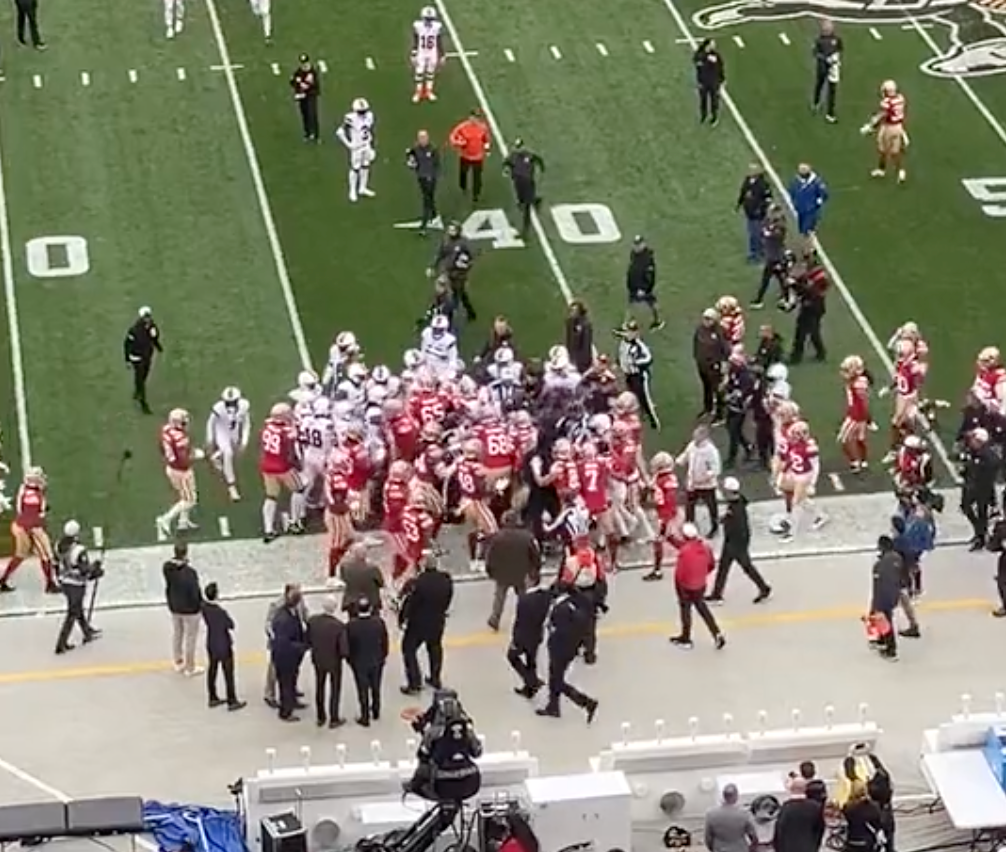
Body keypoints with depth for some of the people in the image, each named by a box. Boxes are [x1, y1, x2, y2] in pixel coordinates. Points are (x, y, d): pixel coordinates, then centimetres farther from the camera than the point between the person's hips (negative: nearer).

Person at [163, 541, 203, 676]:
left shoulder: (167, 567, -16)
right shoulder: (189, 573, -34)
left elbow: (168, 586, 1)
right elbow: (195, 592, -22)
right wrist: (200, 606, -7)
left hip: (174, 608, 6)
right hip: (190, 609, -6)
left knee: (176, 635, 25)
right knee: (190, 639, 13)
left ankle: (178, 662, 42)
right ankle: (190, 668, 28)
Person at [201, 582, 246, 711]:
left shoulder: (204, 607, -13)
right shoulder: (221, 612, -31)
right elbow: (231, 626, -16)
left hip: (211, 644, 7)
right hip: (224, 646, -7)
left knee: (212, 670, 21)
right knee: (228, 674, 8)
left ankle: (213, 698, 34)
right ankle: (232, 702, 19)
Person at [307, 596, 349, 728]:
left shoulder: (312, 621, -20)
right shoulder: (339, 626, -30)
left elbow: (308, 640, -7)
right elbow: (344, 650, -26)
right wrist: (345, 655, -3)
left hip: (318, 660, 3)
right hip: (334, 662, -3)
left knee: (320, 688, 23)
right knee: (335, 690, 18)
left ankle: (320, 718, 37)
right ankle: (334, 719, 30)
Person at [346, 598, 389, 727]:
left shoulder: (351, 625, -23)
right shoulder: (379, 622, -18)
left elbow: (347, 644, -11)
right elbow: (385, 642, -6)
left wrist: (350, 659, 6)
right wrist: (384, 656, 11)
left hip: (359, 663, -2)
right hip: (377, 661, 2)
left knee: (363, 690, 11)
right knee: (375, 687, 22)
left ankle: (365, 717, 19)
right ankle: (376, 712, 39)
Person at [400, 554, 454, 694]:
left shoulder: (417, 582, -27)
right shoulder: (446, 581, -10)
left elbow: (408, 602, -18)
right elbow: (448, 599, 4)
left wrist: (401, 619, -3)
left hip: (418, 623, -5)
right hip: (438, 622, 5)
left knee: (409, 650, 8)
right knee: (435, 648, 26)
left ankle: (414, 684, 4)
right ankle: (435, 679, 38)